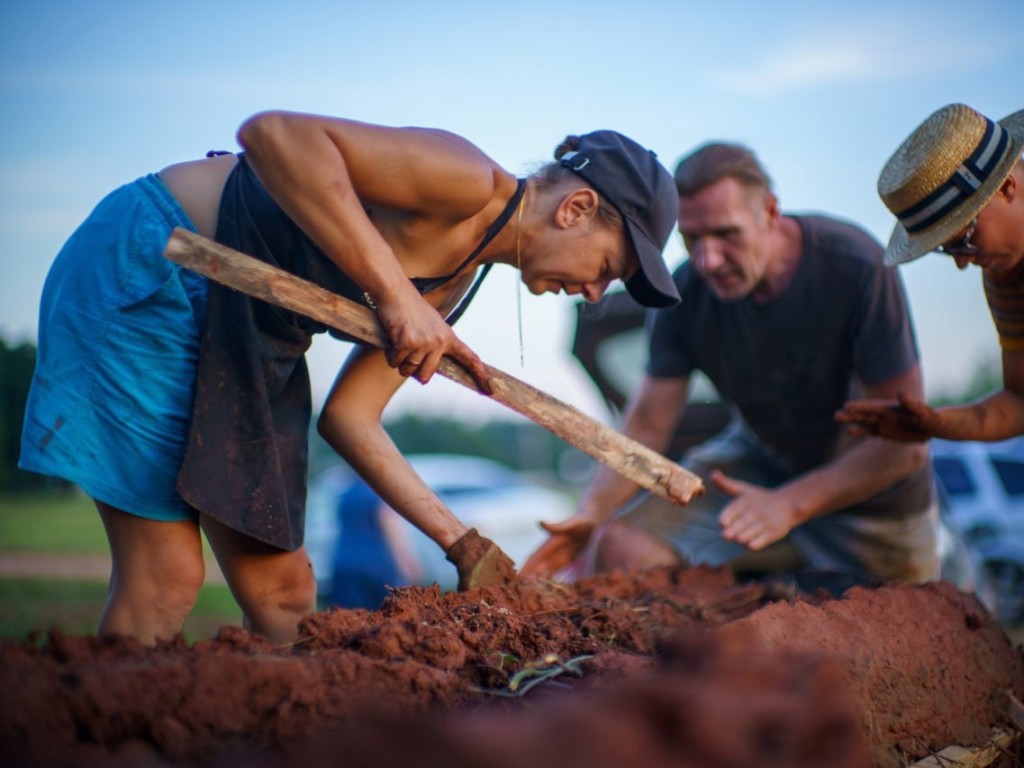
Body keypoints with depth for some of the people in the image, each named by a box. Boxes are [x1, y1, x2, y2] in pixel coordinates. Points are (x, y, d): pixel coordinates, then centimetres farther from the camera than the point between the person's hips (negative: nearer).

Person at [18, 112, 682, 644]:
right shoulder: (468, 181, -18)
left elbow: (349, 419, 7)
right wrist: (395, 292, -32)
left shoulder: (458, 282, 9)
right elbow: (274, 133, -31)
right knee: (165, 576, -10)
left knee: (283, 591, 7)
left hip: (247, 336, 9)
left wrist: (463, 543, 4)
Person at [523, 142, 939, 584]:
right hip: (759, 461, 3)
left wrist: (790, 503, -37)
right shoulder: (686, 293, -16)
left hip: (871, 494, -2)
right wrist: (592, 510, -31)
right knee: (620, 550, -16)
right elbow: (646, 424, -12)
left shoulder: (858, 269, -27)